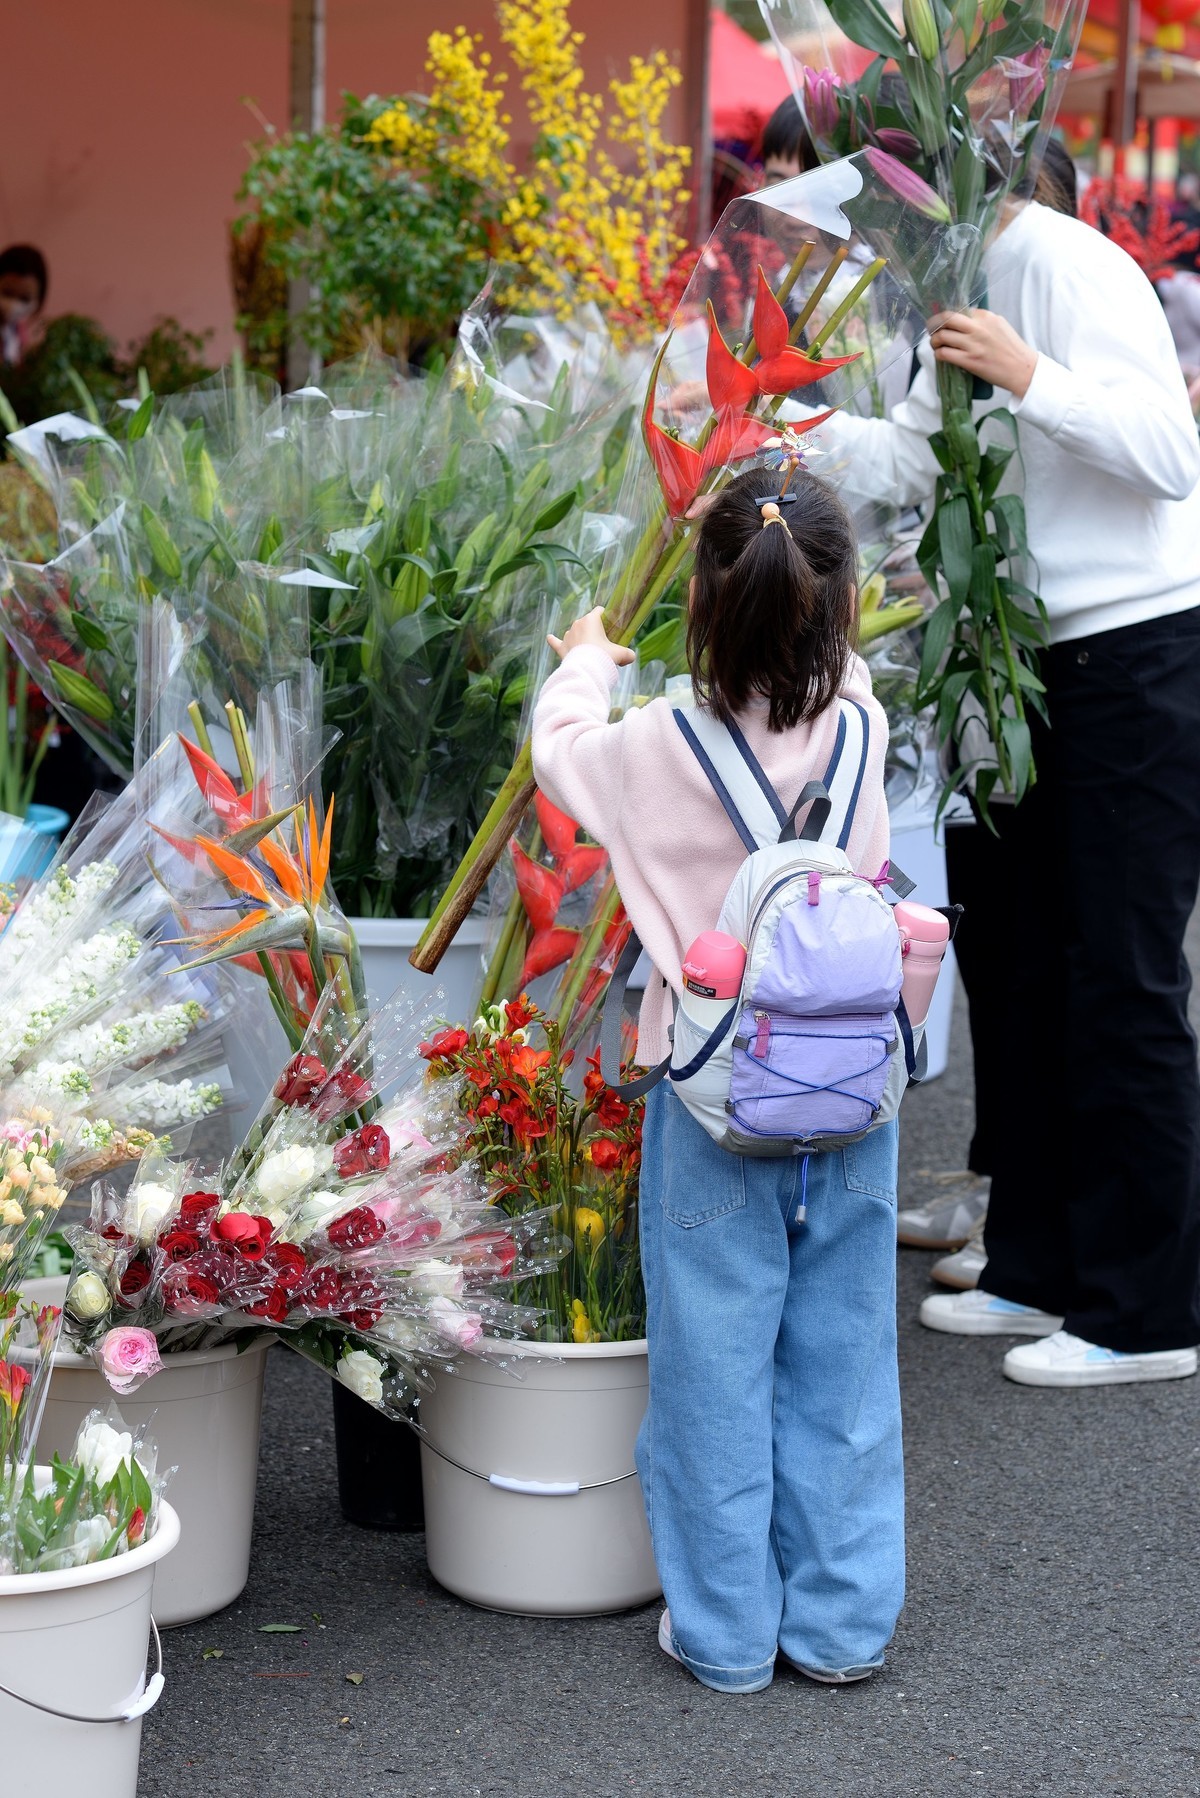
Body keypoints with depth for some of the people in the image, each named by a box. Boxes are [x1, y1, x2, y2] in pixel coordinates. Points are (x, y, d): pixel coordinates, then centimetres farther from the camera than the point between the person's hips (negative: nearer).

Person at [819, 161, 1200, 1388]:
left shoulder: (1070, 268, -15)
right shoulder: (966, 285, 13)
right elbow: (909, 463, 16)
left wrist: (1029, 377, -30)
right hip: (1047, 664, 10)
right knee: (1026, 970, 14)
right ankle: (1038, 1268, 26)